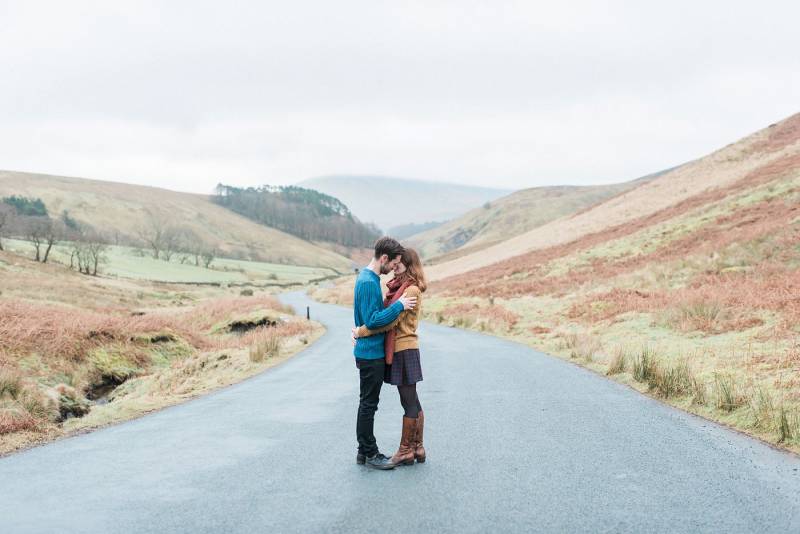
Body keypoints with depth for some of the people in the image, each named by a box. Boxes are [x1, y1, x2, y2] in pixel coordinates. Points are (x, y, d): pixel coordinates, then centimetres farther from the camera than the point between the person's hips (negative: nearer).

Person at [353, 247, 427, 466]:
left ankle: (405, 451, 5)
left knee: (409, 402, -1)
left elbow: (390, 321, -20)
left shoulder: (411, 289, -14)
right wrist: (360, 331, -2)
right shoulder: (398, 287, 15)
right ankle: (417, 448, 20)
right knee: (412, 401, 13)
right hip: (398, 349, 9)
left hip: (404, 349, -9)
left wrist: (362, 331, -16)